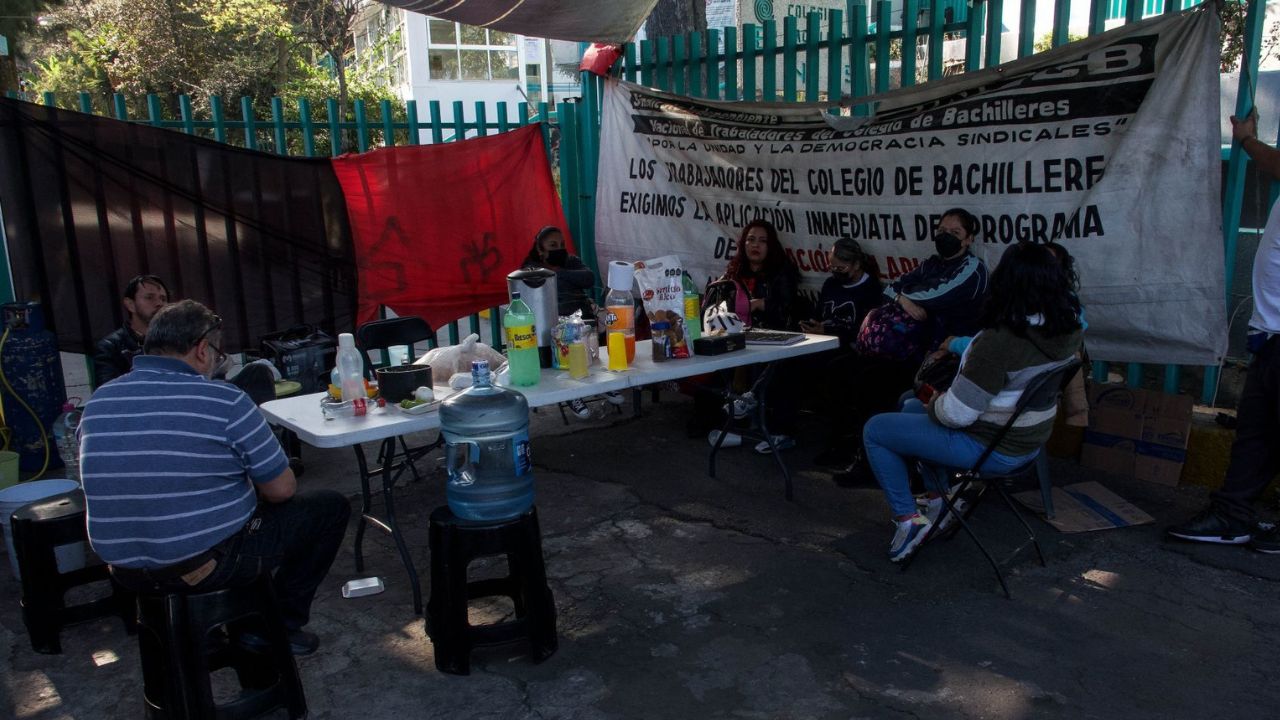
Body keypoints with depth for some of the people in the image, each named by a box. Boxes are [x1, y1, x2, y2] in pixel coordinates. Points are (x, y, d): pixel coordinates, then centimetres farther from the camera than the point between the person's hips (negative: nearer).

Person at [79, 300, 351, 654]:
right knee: (331, 506, 11)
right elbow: (282, 489, -12)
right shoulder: (224, 400, -18)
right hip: (210, 564, -7)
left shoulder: (97, 402, 0)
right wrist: (250, 484, 12)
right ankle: (281, 626, 18)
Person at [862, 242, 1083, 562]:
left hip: (993, 449, -9)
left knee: (875, 430, 2)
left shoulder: (998, 342, -33)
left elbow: (956, 413, -27)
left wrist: (934, 403, -5)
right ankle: (940, 499, 28)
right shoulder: (1068, 329, -7)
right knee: (911, 406, 25)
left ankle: (908, 520, 6)